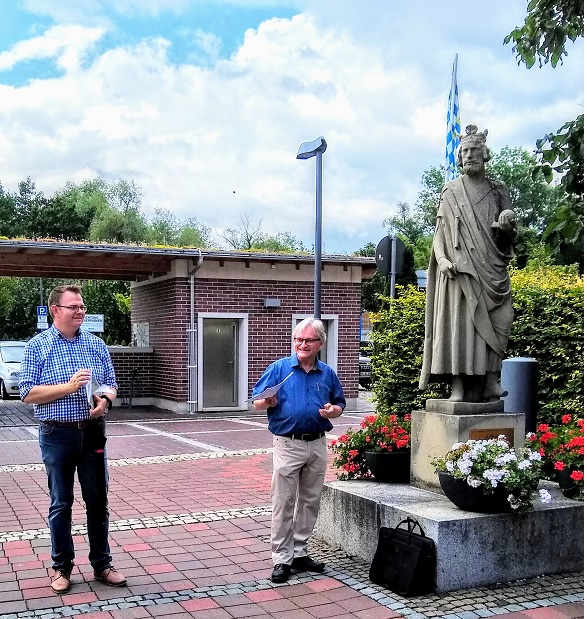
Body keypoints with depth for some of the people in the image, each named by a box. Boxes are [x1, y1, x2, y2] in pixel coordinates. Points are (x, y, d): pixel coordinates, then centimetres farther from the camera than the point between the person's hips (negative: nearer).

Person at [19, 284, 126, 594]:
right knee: (61, 503, 8)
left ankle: (102, 564, 21)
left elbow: (111, 384, 11)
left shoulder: (96, 344, 7)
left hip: (93, 432, 3)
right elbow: (28, 393, -9)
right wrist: (69, 387, -20)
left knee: (98, 501, 9)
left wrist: (105, 400, -12)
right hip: (57, 435, -3)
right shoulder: (37, 346, -3)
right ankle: (61, 567, 21)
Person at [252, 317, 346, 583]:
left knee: (310, 502, 12)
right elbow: (256, 402, -2)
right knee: (283, 503, -2)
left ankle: (299, 552, 25)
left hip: (317, 445, 4)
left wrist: (333, 410, -7)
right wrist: (268, 402, -24)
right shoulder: (278, 368, -2)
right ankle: (281, 558, 7)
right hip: (288, 444, -4)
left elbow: (339, 404, 16)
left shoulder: (328, 374, 8)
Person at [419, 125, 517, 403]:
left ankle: (489, 381, -5)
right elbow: (440, 233, 5)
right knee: (458, 323, -9)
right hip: (459, 270, -2)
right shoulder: (451, 192, 10)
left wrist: (507, 228, -9)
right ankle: (458, 387, -9)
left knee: (493, 324, -7)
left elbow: (509, 238, 15)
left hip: (492, 270, 2)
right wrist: (442, 259, -13)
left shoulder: (498, 191, 15)